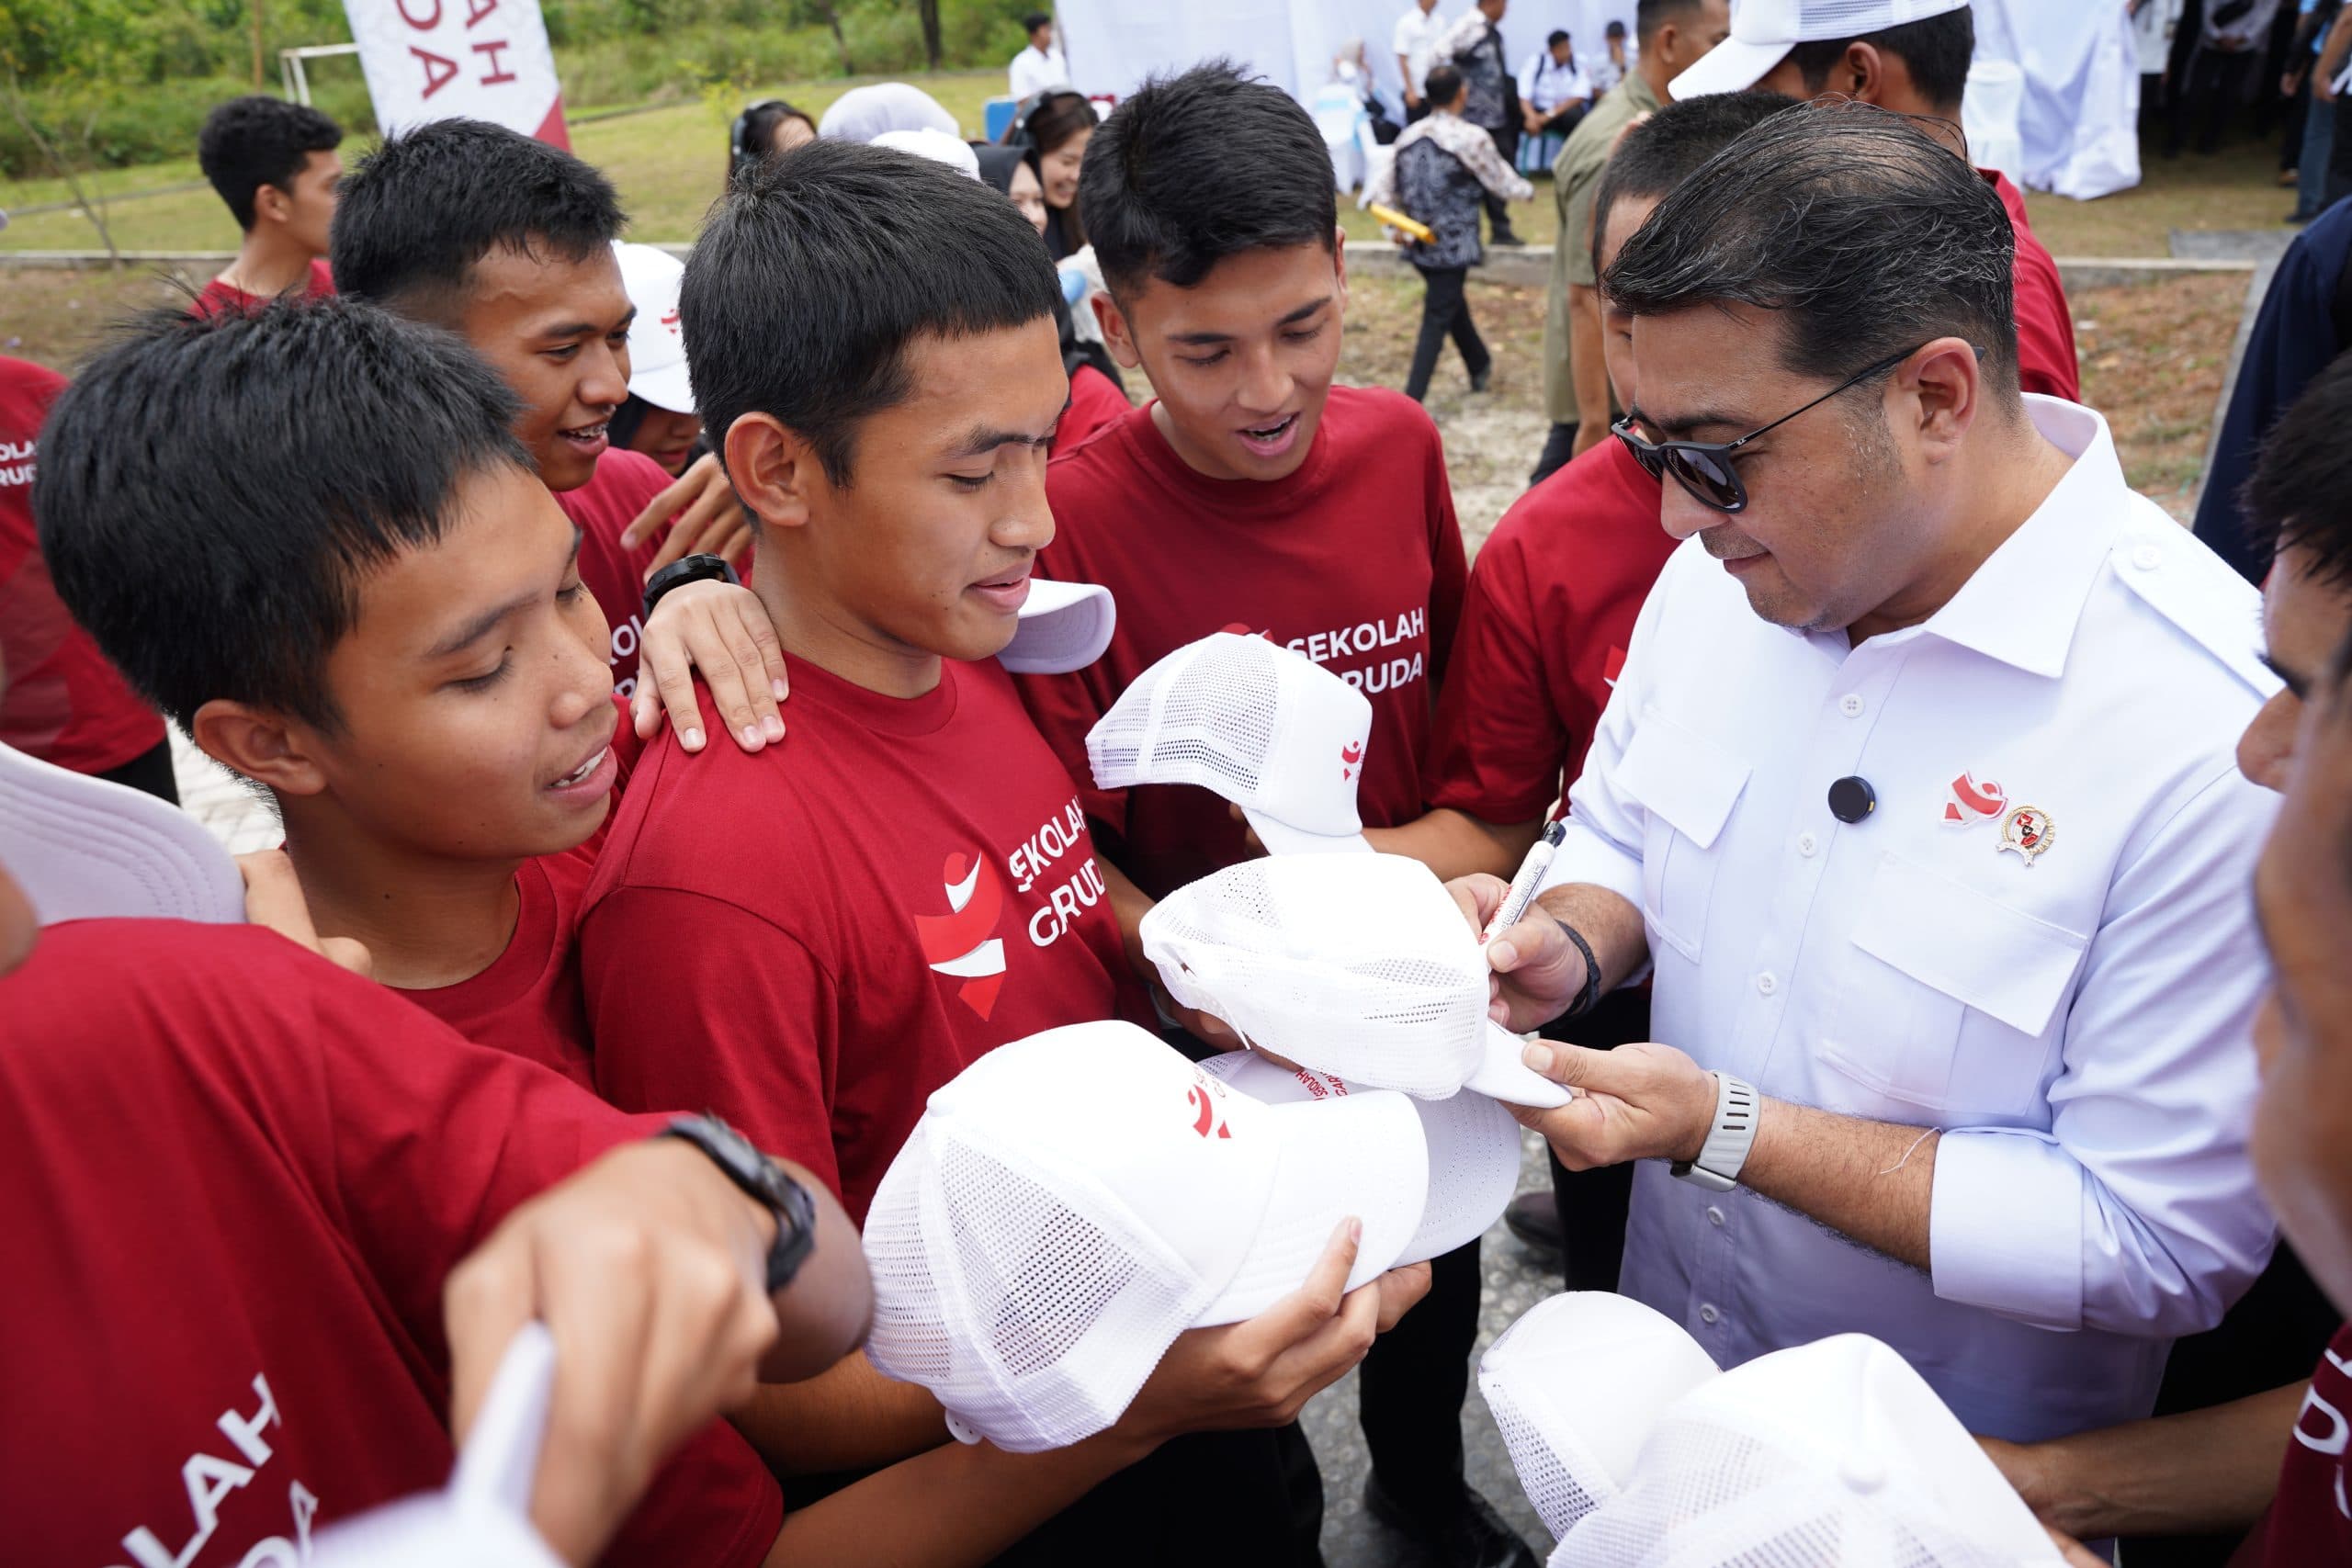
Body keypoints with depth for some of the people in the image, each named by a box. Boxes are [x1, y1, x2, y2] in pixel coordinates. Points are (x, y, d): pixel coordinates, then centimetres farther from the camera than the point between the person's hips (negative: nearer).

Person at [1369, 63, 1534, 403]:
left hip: (1419, 244, 7)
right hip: (1454, 245, -6)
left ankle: (1481, 368, 42)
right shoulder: (1471, 138, -13)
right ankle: (1411, 402, -9)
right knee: (1437, 321, -3)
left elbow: (1383, 188, 4)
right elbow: (1504, 184, -1)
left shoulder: (1409, 136, 4)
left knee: (1453, 305, 24)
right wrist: (1528, 189, 18)